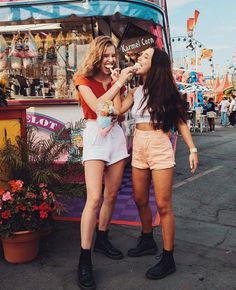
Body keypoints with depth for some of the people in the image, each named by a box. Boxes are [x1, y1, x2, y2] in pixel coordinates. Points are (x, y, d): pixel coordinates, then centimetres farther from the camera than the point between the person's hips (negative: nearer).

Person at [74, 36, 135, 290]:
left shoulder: (115, 80, 15)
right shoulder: (83, 80, 0)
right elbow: (97, 106, -17)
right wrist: (119, 83, -15)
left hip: (116, 134, 6)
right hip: (95, 135, -6)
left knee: (111, 195, 9)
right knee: (94, 198, -15)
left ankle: (102, 239, 29)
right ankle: (84, 261, -8)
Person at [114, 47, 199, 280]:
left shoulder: (166, 91, -1)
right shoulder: (135, 92, 10)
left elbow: (181, 122, 0)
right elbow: (118, 110, -6)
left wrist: (192, 149, -6)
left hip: (160, 147, -5)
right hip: (138, 147, 6)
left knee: (163, 205, -3)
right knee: (140, 200, 15)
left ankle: (168, 259, 8)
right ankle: (147, 242, 37)